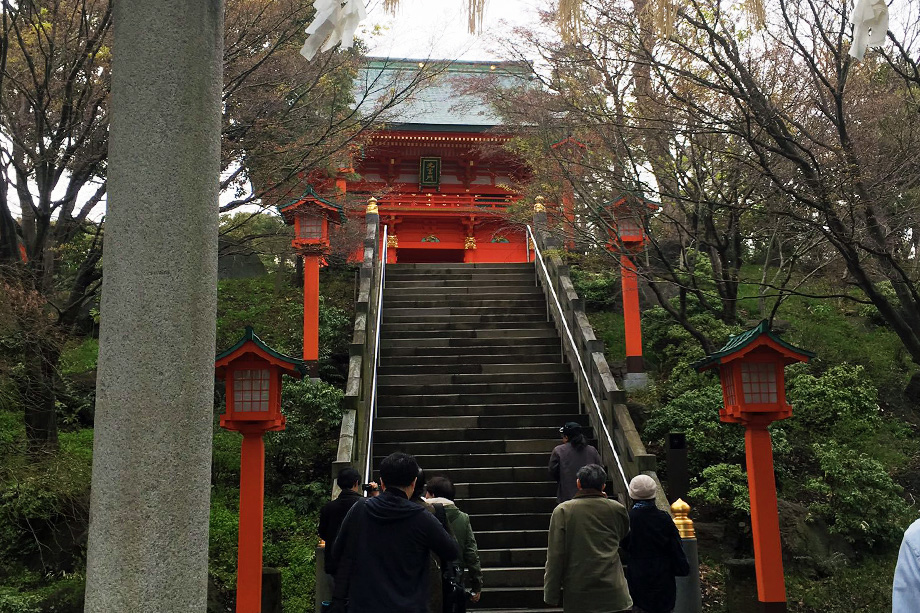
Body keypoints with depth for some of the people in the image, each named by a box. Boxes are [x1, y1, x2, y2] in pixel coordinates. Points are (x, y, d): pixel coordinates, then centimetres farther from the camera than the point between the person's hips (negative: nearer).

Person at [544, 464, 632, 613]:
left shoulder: (562, 511, -6)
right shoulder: (617, 509, 0)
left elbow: (555, 557, -9)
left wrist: (551, 596, -2)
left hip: (577, 597, -1)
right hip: (614, 595, 1)